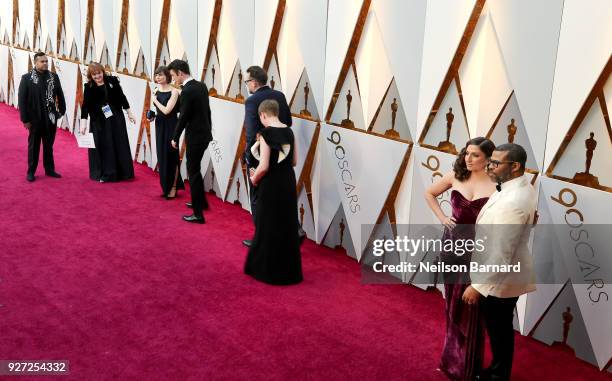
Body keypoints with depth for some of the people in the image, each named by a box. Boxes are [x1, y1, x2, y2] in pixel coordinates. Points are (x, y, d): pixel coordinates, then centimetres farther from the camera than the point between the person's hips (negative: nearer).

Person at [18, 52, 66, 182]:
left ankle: (49, 169, 26)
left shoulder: (53, 77, 1)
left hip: (51, 118, 2)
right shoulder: (27, 78, -8)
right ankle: (31, 172, 20)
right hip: (35, 119, -2)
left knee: (49, 146, 14)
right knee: (33, 146, 10)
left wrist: (62, 110, 0)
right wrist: (25, 119, -10)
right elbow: (21, 99, -8)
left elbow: (59, 95, 6)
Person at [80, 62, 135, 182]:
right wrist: (83, 122, -20)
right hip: (99, 122, -2)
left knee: (120, 145, 7)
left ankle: (123, 172, 17)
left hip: (116, 118, 2)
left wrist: (129, 113, 7)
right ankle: (104, 174, 11)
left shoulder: (112, 80, -1)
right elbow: (85, 105, -11)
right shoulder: (89, 87, -5)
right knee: (102, 147, 0)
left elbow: (121, 97, 6)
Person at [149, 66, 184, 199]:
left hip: (171, 127, -6)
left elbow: (166, 110, -20)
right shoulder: (156, 91, 6)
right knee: (162, 156, 10)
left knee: (171, 156, 1)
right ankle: (166, 187, 21)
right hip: (160, 127, 6)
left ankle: (173, 187, 12)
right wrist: (152, 116, 0)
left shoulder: (173, 92, -13)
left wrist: (155, 100, -9)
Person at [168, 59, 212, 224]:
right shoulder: (201, 86, 6)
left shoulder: (187, 91, -19)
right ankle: (201, 202, 39)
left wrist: (175, 138, -5)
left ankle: (198, 214, 3)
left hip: (195, 136, -9)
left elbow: (183, 117, -17)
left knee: (193, 172, -1)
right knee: (194, 168, 24)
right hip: (205, 133, 9)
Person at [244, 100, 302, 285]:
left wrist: (254, 178, -1)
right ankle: (289, 270, 24)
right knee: (288, 226, 15)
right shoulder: (289, 132, 2)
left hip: (271, 185, -5)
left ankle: (268, 270, 19)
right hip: (288, 183, 6)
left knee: (268, 227, 8)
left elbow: (264, 167, -19)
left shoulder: (266, 134, -15)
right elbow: (294, 161, 9)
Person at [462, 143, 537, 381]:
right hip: (505, 277, 10)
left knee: (499, 332, 10)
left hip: (498, 281, -10)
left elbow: (501, 253, -30)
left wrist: (478, 286, -24)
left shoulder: (512, 202, -31)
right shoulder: (522, 188, 2)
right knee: (502, 330, 24)